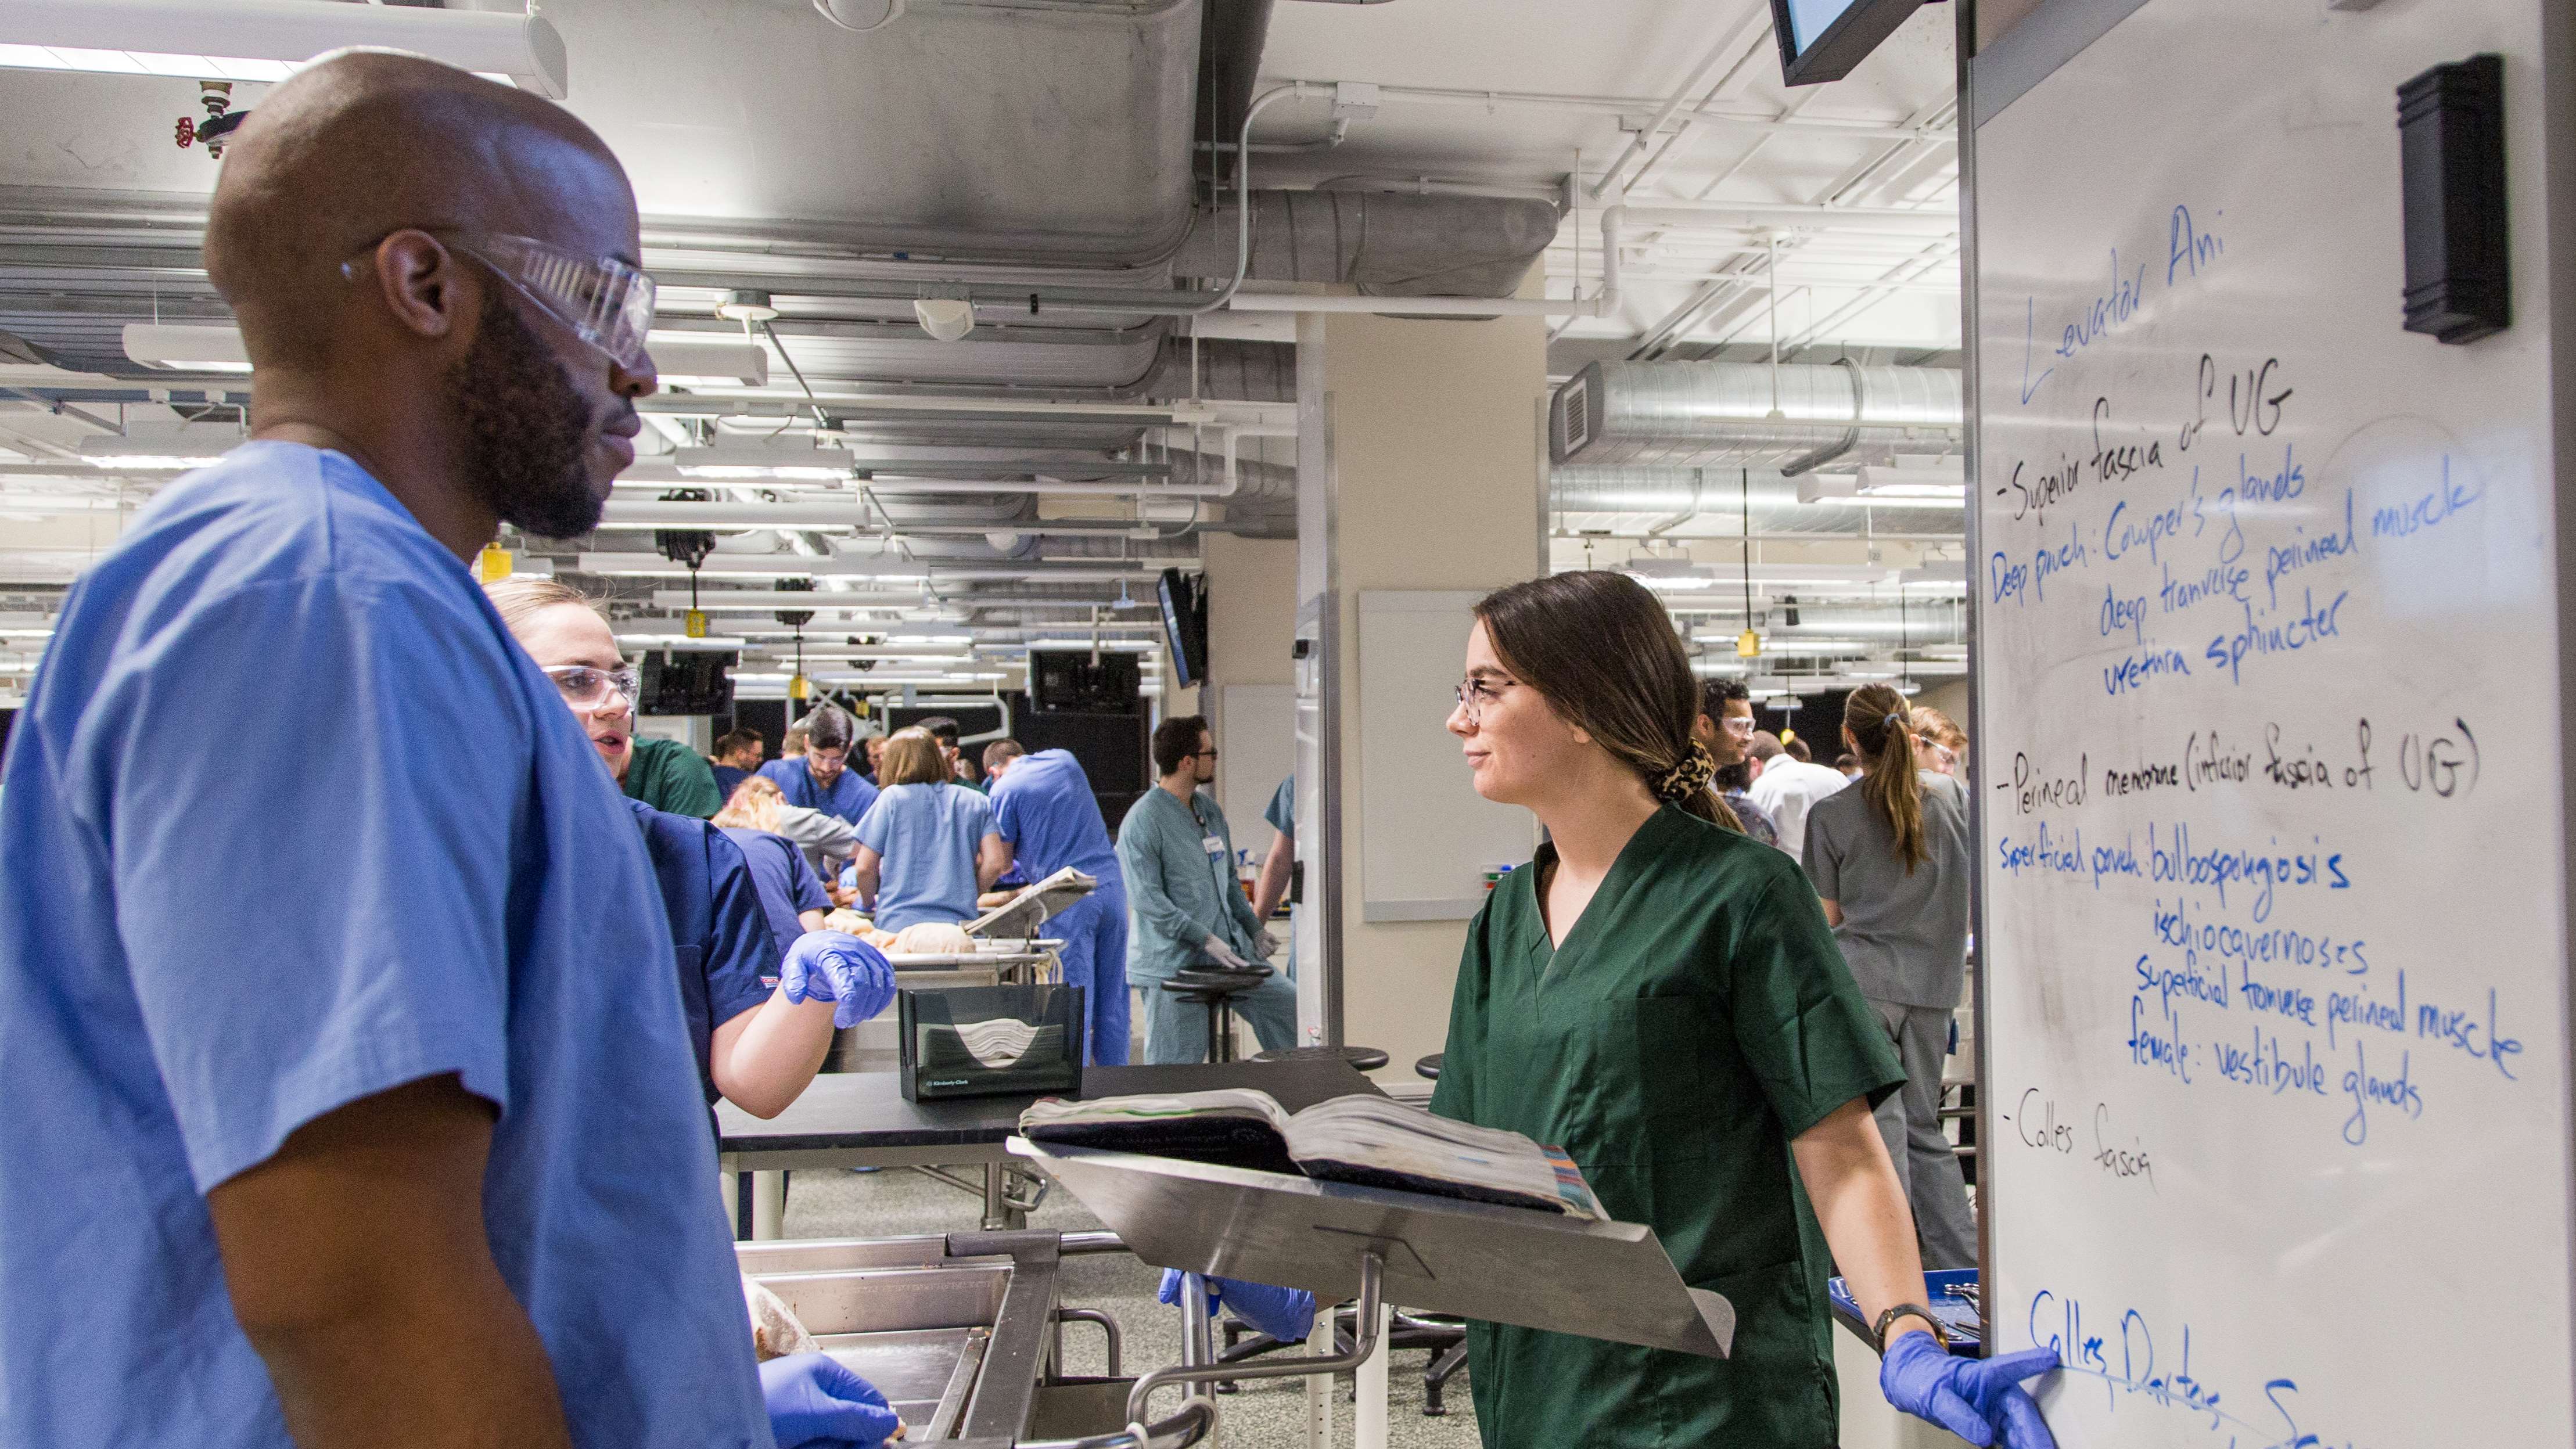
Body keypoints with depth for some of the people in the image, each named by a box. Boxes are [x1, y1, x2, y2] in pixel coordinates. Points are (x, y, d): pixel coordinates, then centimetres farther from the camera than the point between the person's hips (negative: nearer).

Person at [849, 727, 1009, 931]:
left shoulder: (892, 797, 5)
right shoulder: (976, 802, 12)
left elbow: (865, 867, 3)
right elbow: (995, 862, 4)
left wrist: (869, 904, 22)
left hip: (899, 924, -2)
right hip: (958, 924, 2)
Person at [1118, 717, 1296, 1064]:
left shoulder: (1209, 809, 11)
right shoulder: (1143, 821, -15)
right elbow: (1147, 899, -21)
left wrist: (1254, 929, 11)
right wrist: (1205, 939, -24)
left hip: (1230, 952, 8)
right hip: (1173, 966, -8)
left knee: (1288, 1004, 7)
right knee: (1174, 1073, -3)